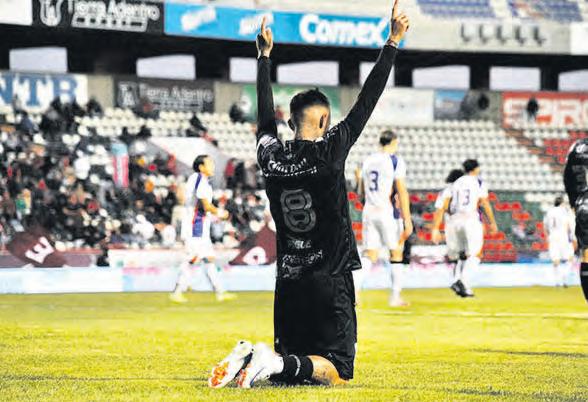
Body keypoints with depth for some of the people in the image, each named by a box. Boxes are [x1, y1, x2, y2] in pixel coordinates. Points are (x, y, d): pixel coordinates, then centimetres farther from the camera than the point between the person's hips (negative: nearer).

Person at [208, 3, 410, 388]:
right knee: (338, 373, -3)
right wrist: (393, 41, -1)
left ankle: (250, 356, -13)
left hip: (288, 283, 5)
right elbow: (366, 102, -7)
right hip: (329, 281, -5)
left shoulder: (271, 155, 2)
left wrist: (264, 56, 33)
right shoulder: (330, 151, -10)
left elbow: (265, 114, 20)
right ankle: (277, 363, -30)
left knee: (290, 362, 18)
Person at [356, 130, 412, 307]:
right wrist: (407, 220, -12)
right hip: (388, 212, -5)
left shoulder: (368, 161, 11)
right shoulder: (396, 161, -7)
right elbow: (402, 192, -12)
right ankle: (395, 297, 11)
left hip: (369, 212, 5)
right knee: (395, 254, 9)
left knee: (369, 256, 6)